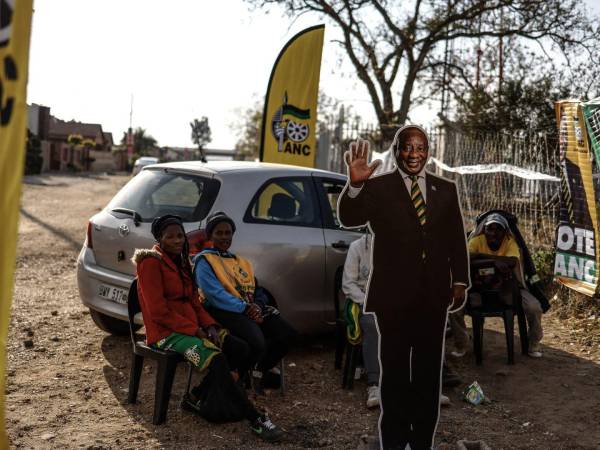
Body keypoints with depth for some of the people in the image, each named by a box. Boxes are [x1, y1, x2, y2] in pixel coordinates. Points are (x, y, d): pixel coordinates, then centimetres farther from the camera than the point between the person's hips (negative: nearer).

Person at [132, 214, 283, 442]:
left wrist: (210, 326, -3)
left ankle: (196, 398, -2)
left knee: (241, 350, -11)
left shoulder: (181, 261, 16)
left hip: (192, 327, 8)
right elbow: (159, 312, -17)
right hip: (165, 332, -8)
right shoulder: (151, 262, -10)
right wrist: (195, 331, -18)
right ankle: (256, 419, -24)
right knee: (216, 360, -30)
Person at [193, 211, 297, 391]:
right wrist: (244, 308, -18)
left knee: (287, 333, -13)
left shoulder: (241, 262, 25)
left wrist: (258, 305, -5)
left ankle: (263, 370, 13)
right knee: (257, 343, -33)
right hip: (223, 311, -7)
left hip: (251, 309, 7)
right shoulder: (204, 260, 2)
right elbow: (215, 295, -12)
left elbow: (258, 290, 20)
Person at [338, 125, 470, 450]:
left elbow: (457, 238, 10)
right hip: (394, 295, -3)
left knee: (428, 372, 11)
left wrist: (460, 281, 2)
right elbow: (350, 219, -17)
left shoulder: (445, 189, 9)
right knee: (395, 372, 7)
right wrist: (355, 184, -36)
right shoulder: (377, 187, -2)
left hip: (434, 295, 3)